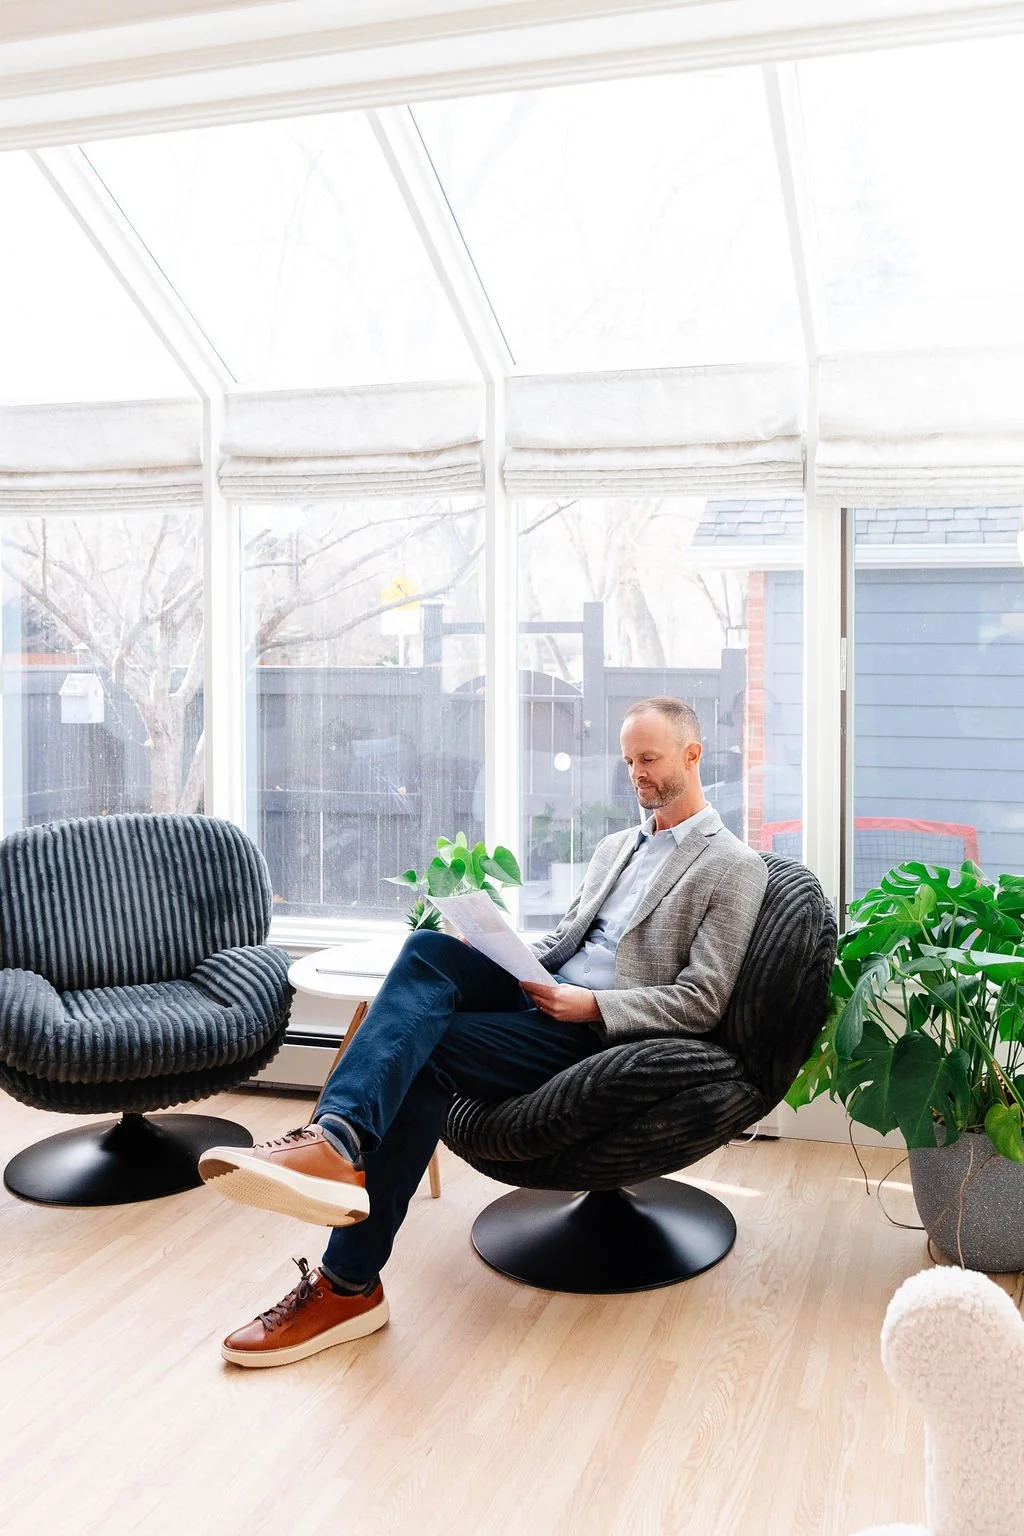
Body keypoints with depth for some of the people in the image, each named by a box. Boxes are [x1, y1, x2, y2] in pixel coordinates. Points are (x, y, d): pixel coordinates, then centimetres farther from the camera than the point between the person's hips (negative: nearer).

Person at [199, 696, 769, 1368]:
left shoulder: (734, 867, 0)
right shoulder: (618, 846, 25)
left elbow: (702, 1002, -7)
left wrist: (590, 1004, -17)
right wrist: (502, 956, 3)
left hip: (605, 1033, -7)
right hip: (545, 989, 7)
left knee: (425, 1049, -26)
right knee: (430, 948, -24)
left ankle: (351, 1284, -24)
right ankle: (336, 1139, -43)